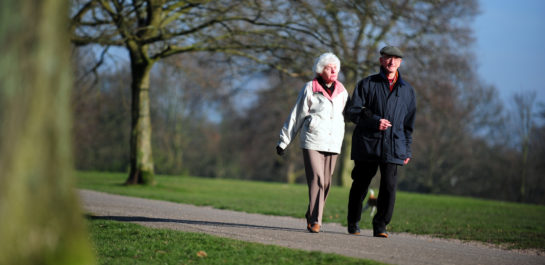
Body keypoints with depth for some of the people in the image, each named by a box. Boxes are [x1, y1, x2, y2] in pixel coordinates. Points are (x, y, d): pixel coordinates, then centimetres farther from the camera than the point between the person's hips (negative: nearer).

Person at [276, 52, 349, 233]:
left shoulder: (341, 91, 11)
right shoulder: (310, 89, 0)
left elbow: (349, 114, 26)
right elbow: (296, 116, 5)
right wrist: (284, 141, 7)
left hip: (333, 144, 4)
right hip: (312, 142, -4)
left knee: (326, 183, 3)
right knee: (316, 180, -14)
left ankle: (312, 216, 19)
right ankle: (315, 221, -13)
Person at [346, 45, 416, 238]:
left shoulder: (407, 90, 14)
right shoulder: (366, 84, 6)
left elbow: (409, 122, 19)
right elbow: (353, 111, 0)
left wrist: (407, 149, 13)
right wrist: (375, 121, -15)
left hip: (393, 146, 1)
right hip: (367, 144, -1)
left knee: (389, 186, -11)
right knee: (360, 185, 6)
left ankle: (380, 225, 0)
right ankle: (353, 224, 21)